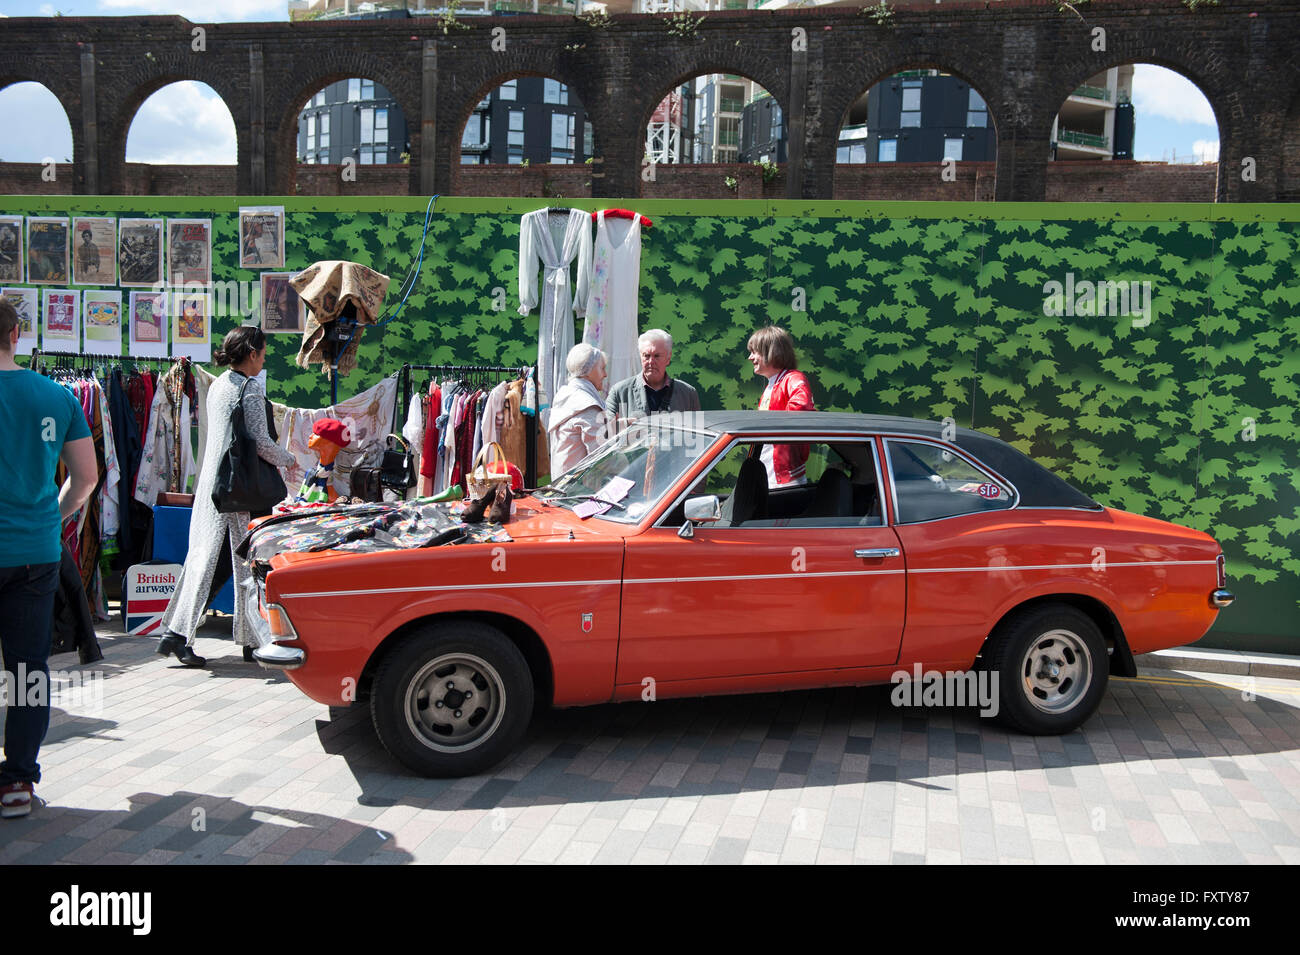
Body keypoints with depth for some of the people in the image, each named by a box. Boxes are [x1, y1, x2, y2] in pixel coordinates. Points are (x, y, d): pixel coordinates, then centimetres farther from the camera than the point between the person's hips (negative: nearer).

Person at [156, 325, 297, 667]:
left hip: (210, 480, 7)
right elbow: (260, 442, -16)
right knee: (245, 560, 2)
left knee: (202, 555, 7)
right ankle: (250, 638, 10)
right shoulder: (249, 389, -12)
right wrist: (288, 460, 3)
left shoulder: (217, 385, 13)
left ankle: (175, 631, 3)